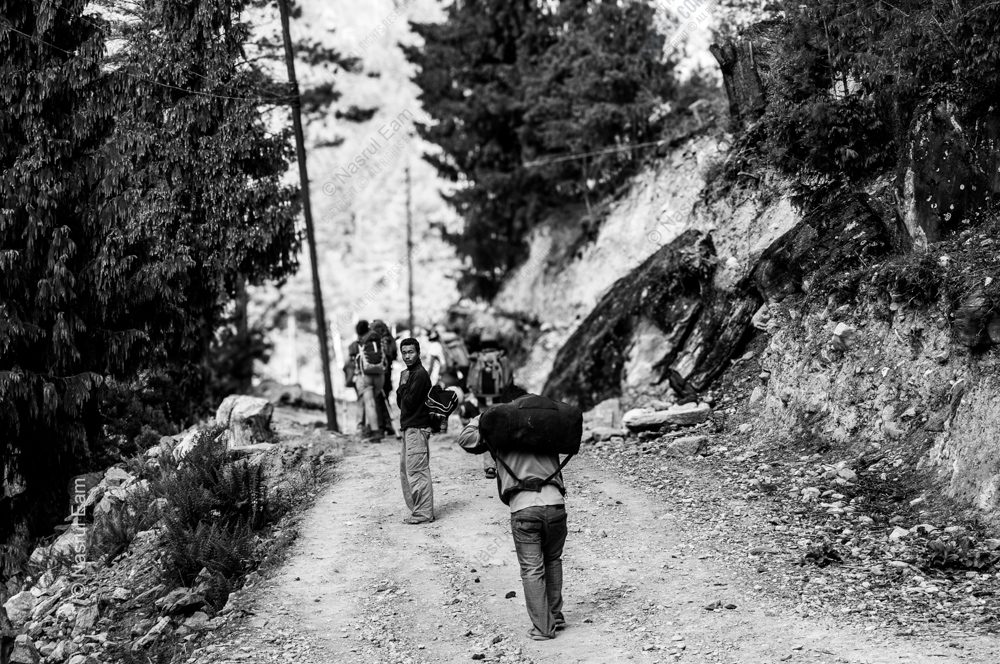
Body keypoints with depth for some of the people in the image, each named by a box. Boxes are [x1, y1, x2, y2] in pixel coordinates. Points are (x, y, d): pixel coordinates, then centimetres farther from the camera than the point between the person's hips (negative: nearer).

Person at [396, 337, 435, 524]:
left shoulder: (420, 374, -13)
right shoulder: (408, 374, 17)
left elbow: (409, 403, -16)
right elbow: (400, 402, 15)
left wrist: (403, 385, -6)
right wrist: (402, 387, 0)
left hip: (417, 428, -10)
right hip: (409, 428, 10)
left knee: (417, 470, -9)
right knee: (405, 470, 13)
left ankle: (423, 513, -7)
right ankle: (418, 509, 17)